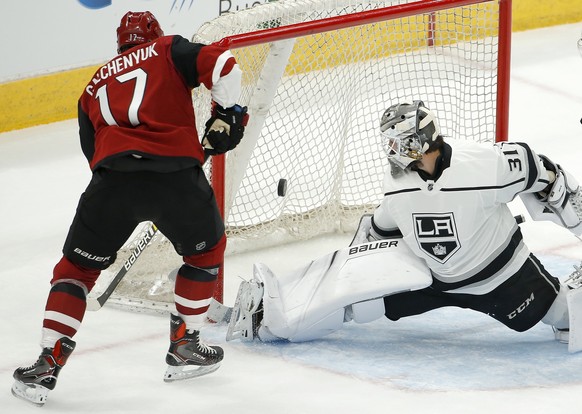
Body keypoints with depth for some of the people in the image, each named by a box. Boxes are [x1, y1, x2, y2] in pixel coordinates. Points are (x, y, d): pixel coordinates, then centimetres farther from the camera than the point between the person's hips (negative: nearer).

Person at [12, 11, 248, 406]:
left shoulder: (94, 85, 31)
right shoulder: (169, 50, 20)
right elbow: (223, 65, 3)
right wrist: (226, 114, 15)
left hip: (113, 175, 2)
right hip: (177, 172, -2)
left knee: (77, 267, 18)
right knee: (207, 250, 27)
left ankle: (48, 365, 8)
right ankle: (184, 346, 29)